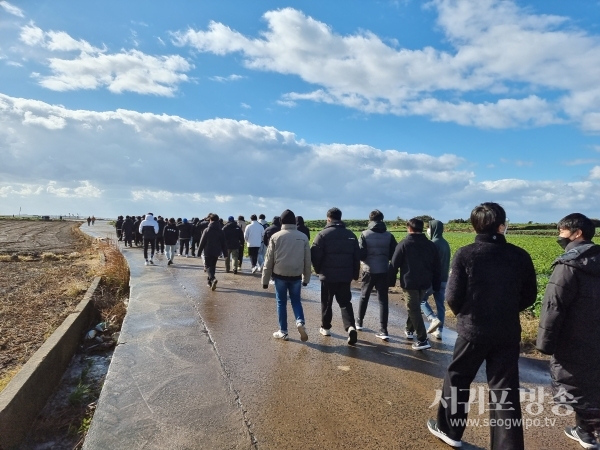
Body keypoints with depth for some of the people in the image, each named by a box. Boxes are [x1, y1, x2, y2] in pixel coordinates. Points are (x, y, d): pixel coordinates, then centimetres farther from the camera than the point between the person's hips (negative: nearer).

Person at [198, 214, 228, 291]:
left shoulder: (207, 230, -7)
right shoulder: (220, 231, 2)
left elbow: (202, 242, -5)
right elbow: (223, 243, 4)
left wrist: (199, 251, 4)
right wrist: (225, 253, 9)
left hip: (208, 252, -4)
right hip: (216, 252, 4)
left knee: (208, 267, -2)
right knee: (213, 266, 16)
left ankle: (213, 279, -28)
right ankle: (210, 282, 21)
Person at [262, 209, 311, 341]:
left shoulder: (276, 236, -5)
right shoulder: (303, 237, 0)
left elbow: (269, 260, -2)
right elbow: (307, 260, 5)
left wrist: (265, 280, 6)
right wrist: (306, 278, 16)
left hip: (280, 275, -1)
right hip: (296, 275, 2)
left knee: (281, 303, 11)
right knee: (296, 300, 18)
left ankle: (283, 331, 16)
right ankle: (300, 322, -4)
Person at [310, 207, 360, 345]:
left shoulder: (323, 234, -7)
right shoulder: (350, 234, 6)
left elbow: (315, 255, -11)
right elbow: (357, 256, 8)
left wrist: (318, 270, 7)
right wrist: (355, 274, 16)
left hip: (328, 275, -3)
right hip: (346, 276, 3)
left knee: (326, 302, 14)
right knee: (345, 303, 10)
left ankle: (325, 327, 26)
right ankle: (351, 327, -8)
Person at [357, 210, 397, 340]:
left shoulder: (365, 234, -7)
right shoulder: (389, 235, 0)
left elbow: (360, 254, -12)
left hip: (369, 271, -1)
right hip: (384, 271, 1)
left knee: (364, 297, 18)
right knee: (383, 300, 5)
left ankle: (359, 322, 32)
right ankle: (383, 330, 2)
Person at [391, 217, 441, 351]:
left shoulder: (404, 244, -9)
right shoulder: (430, 245, 6)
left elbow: (394, 264, -7)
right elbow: (436, 268, 9)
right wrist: (436, 286, 15)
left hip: (409, 283, -5)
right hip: (425, 283, 6)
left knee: (414, 310, 0)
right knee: (415, 307, 23)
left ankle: (423, 340, -4)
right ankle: (409, 330, 36)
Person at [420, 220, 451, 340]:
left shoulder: (433, 243, -16)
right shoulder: (446, 243, 11)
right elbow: (445, 262, 15)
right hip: (443, 279, 8)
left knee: (422, 299, 9)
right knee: (440, 305, 10)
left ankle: (433, 319, -8)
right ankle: (439, 331, 13)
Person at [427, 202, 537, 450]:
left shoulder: (465, 254, -13)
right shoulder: (520, 256, -4)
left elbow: (453, 296, -12)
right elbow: (529, 296, 4)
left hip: (473, 330, -2)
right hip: (508, 332, 3)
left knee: (457, 379, 17)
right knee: (505, 389, 13)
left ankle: (449, 430, 33)